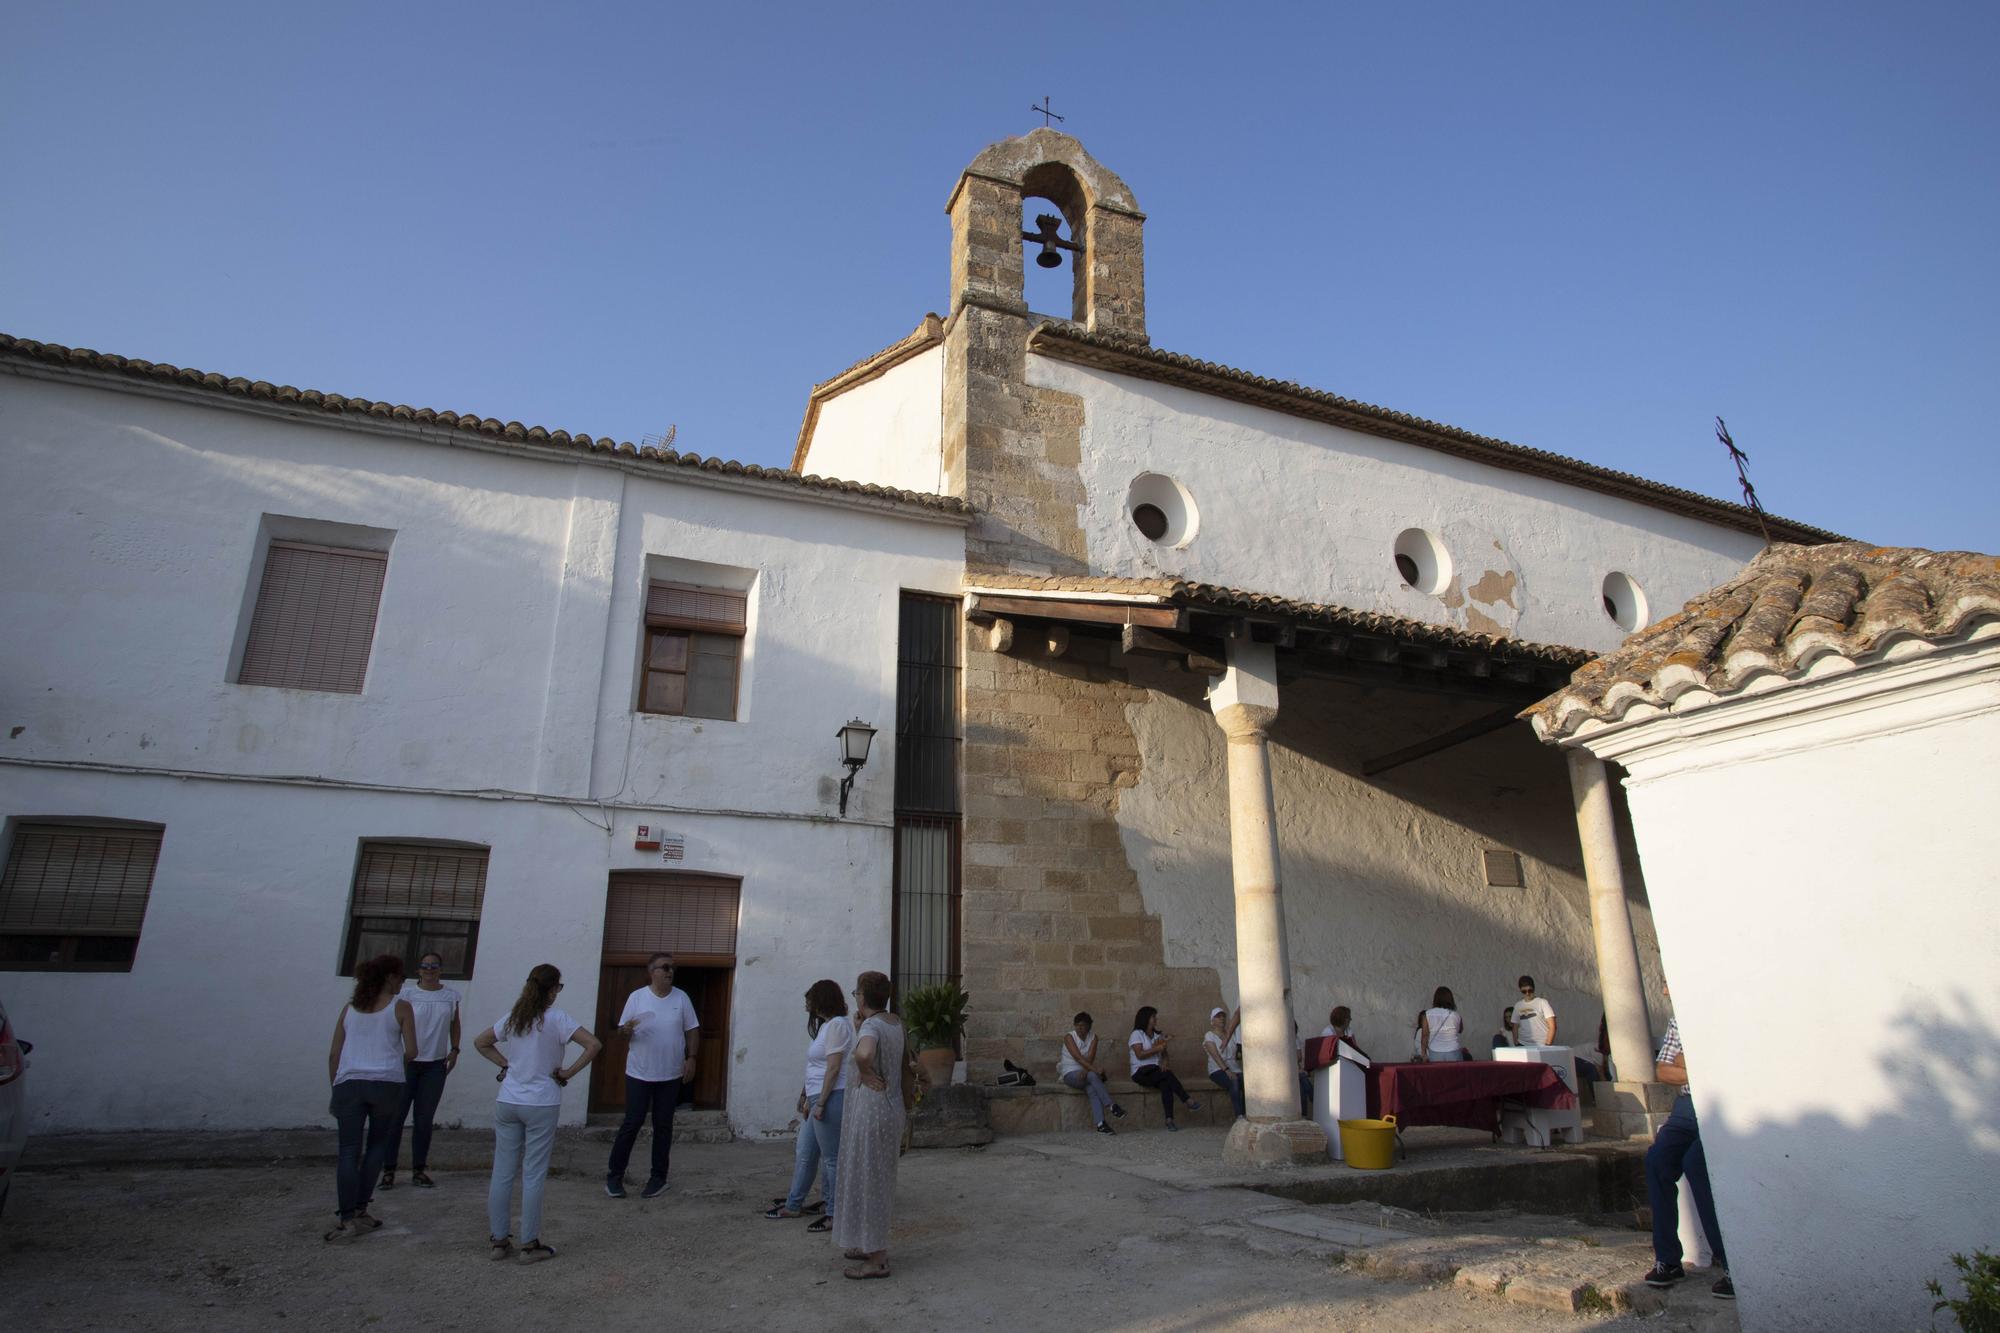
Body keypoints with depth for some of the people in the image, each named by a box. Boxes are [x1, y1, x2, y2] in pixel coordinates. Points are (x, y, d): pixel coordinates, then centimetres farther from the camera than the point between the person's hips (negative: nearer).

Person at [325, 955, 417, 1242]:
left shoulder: (350, 1006, 13)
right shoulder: (400, 1006, 2)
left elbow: (334, 1054, 12)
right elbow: (411, 1051, 0)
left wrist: (334, 1089, 18)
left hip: (349, 1083, 2)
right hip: (386, 1083, -2)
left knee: (348, 1151, 3)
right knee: (376, 1145, 15)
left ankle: (348, 1219, -4)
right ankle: (360, 1210, 15)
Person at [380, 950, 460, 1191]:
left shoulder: (450, 995, 5)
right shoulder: (407, 992, -4)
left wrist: (454, 1049, 6)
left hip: (435, 1065, 3)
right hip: (406, 1062, -3)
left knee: (425, 1119, 8)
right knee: (396, 1116, 0)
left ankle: (419, 1171, 17)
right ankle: (388, 1170, 11)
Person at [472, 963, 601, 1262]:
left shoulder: (512, 1018, 5)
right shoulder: (556, 1019, -11)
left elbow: (480, 1042, 19)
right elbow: (594, 1044, -20)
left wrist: (505, 1063, 13)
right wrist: (568, 1072, -9)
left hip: (507, 1103, 5)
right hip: (541, 1105, -5)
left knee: (502, 1173, 12)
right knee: (533, 1176, 4)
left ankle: (498, 1240, 20)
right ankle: (530, 1245, 11)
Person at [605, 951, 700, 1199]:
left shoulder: (681, 997, 0)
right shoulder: (637, 997, -4)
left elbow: (692, 1030, 5)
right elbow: (622, 1029, 0)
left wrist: (691, 1058, -4)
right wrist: (627, 1030, -23)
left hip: (671, 1075, 2)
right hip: (639, 1073, -2)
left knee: (663, 1125, 8)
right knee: (632, 1123, 1)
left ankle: (658, 1177, 18)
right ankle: (614, 1174, 16)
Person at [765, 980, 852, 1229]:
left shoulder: (837, 1024, -15)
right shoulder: (828, 1025, 16)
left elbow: (833, 1068, -19)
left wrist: (820, 1103, -19)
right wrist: (807, 1097, 20)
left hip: (831, 1097, -10)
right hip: (819, 1099, 10)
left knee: (832, 1158, -1)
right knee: (804, 1155, 18)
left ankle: (835, 1213, 8)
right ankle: (793, 1205, 31)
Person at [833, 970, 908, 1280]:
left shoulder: (871, 1026, -19)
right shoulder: (895, 1022, 7)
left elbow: (863, 1054, -42)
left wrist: (866, 1073, -21)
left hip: (870, 1109, -9)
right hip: (892, 1107, 9)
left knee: (868, 1183, 0)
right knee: (878, 1181, 20)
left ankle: (877, 1260, 7)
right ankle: (874, 1245, 32)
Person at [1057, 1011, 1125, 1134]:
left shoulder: (1093, 1037, 4)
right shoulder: (1069, 1036, -8)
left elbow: (1090, 1057, -9)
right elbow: (1078, 1057, -20)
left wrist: (1085, 1071, -28)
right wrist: (1095, 1070, -30)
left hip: (1086, 1072, 3)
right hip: (1070, 1073, -3)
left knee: (1092, 1090, -30)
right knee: (1092, 1076, -33)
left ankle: (1101, 1124, -39)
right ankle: (1111, 1106, -35)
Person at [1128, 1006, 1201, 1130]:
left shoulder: (1157, 1034, 21)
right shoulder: (1137, 1034, 0)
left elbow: (1164, 1053, 15)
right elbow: (1140, 1055, -13)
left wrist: (1164, 1062, -6)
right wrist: (1157, 1049, -16)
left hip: (1156, 1072, 5)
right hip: (1141, 1072, -5)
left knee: (1166, 1084, -30)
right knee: (1168, 1074, -30)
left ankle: (1169, 1120, -38)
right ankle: (1189, 1101, -30)